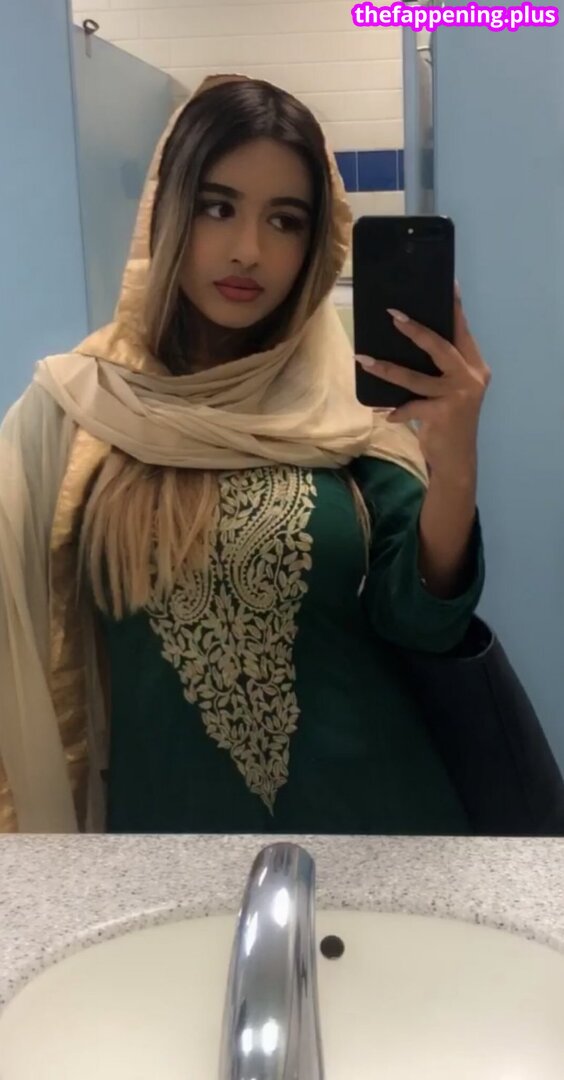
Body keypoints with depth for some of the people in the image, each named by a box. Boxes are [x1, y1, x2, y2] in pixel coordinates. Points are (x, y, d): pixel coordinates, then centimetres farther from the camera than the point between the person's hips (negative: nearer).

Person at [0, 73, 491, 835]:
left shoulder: (351, 396, -8)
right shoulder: (74, 405, -10)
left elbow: (419, 621, -12)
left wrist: (455, 465, -26)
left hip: (364, 798, 1)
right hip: (163, 806, 0)